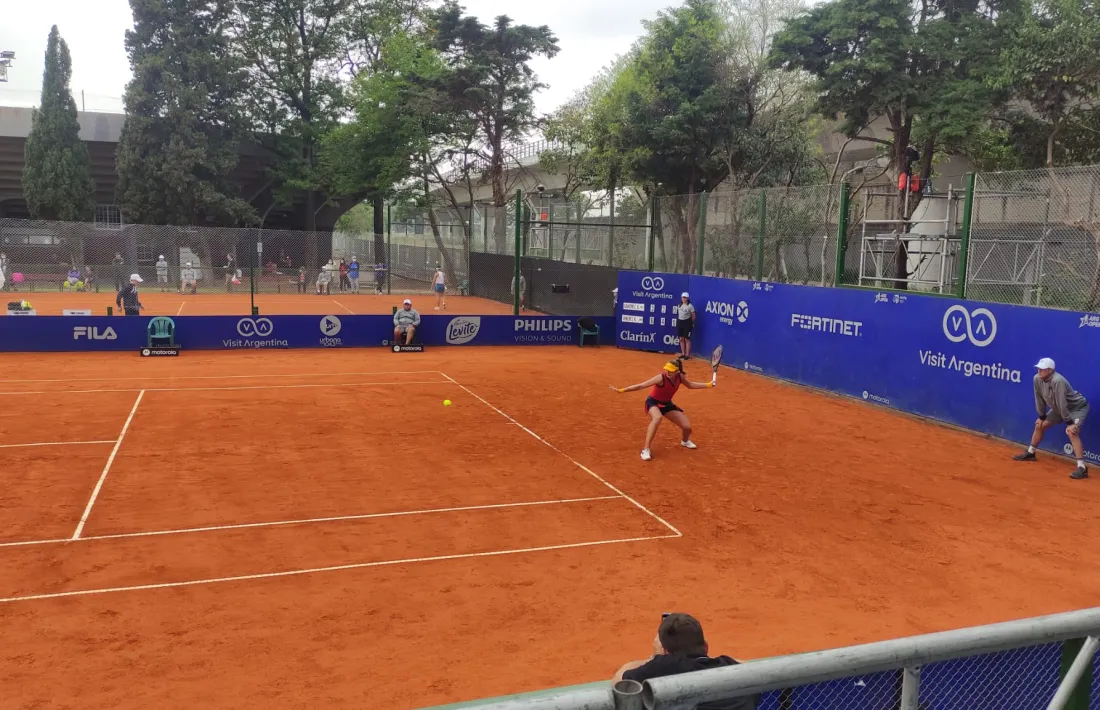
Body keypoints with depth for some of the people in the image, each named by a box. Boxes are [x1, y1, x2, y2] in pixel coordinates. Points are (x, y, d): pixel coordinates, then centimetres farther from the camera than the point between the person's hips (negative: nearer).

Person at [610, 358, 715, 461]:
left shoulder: (680, 377, -15)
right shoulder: (661, 378, -31)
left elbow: (691, 385, 8)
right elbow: (641, 386, -33)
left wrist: (708, 385, 4)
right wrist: (622, 390, -37)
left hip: (666, 404, 6)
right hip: (653, 402, -6)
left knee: (687, 427, 1)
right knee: (657, 418, -42)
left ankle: (685, 441, 42)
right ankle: (646, 450, -36)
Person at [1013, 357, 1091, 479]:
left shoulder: (1057, 381, -36)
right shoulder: (1037, 379, -13)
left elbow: (1062, 404, -34)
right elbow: (1040, 399, -2)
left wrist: (1069, 423, -30)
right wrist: (1042, 417, 5)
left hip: (1078, 407, -8)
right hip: (1059, 408, 8)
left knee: (1071, 431, -29)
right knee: (1039, 425, 12)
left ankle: (1082, 468, -30)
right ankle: (1030, 453, 33)